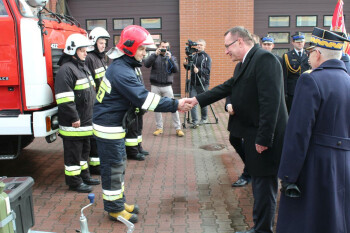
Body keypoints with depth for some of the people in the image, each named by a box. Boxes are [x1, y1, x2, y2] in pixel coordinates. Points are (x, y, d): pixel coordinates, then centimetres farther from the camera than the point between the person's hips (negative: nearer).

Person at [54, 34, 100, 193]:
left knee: (84, 150, 20)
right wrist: (74, 118, -23)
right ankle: (74, 182, 14)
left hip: (85, 121, 10)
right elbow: (64, 98, -24)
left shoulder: (83, 67, 16)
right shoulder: (66, 69, -17)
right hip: (73, 124, -10)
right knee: (73, 153, 2)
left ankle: (84, 175, 35)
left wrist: (92, 113, 22)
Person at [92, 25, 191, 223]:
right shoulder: (121, 71, -24)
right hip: (109, 127, -11)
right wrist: (174, 105, -26)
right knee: (113, 167, 2)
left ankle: (119, 201, 33)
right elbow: (143, 98, -28)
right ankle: (115, 208, 16)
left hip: (116, 125, 11)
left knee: (119, 164, 19)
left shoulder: (124, 67, 11)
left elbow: (140, 95, 12)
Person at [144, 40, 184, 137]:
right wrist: (155, 54, -18)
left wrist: (170, 59, -17)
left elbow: (176, 70, -6)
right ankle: (159, 128, 18)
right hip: (155, 86, 1)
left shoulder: (172, 57, 8)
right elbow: (146, 64, -10)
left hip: (167, 86, -1)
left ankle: (178, 128, 3)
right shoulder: (154, 56, 7)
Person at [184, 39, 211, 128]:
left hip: (203, 84, -4)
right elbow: (188, 68, 19)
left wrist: (199, 70, -29)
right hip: (193, 83, 4)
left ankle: (204, 119, 24)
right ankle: (195, 121, -1)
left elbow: (207, 70, -13)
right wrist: (186, 65, -3)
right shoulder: (193, 56, 12)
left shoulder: (207, 57, -2)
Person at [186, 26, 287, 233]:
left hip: (264, 138, -10)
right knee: (260, 184, 20)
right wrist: (197, 100, 14)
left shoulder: (264, 59, -17)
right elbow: (227, 87, 18)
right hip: (253, 135, 10)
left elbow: (270, 101, -24)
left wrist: (263, 138, -24)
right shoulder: (245, 63, 14)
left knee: (264, 187, 1)